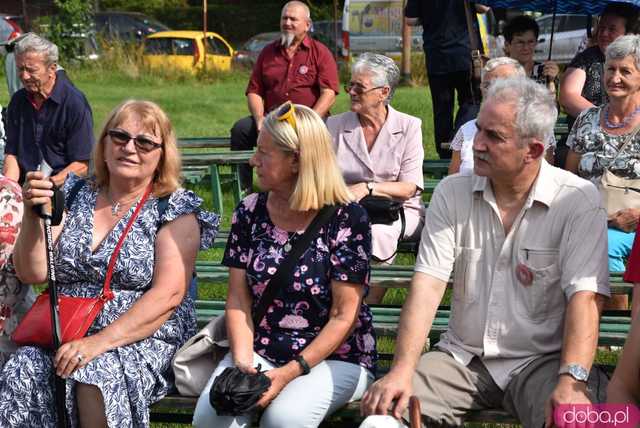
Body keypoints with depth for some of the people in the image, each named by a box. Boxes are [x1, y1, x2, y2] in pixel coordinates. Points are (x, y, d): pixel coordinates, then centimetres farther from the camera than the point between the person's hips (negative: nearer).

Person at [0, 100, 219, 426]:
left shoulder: (175, 209, 1)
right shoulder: (74, 194, 13)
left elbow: (168, 295, -11)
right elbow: (32, 273, 7)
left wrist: (101, 342, -20)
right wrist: (33, 215, -10)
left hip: (145, 338, -3)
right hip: (64, 337, 3)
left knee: (95, 380, -35)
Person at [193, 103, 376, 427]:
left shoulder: (346, 219, -9)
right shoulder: (249, 213, 5)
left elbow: (344, 316, -10)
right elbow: (238, 298, 4)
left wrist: (291, 372, -18)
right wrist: (243, 360, -13)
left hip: (335, 358, -3)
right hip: (260, 351, 4)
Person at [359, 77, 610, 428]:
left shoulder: (578, 200, -9)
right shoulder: (452, 193, 1)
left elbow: (585, 296, -16)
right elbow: (428, 283, -8)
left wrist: (572, 380, -31)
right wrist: (403, 369, -21)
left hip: (541, 360, -2)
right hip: (463, 357, 3)